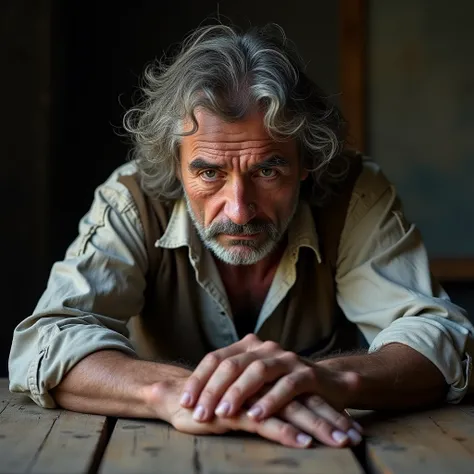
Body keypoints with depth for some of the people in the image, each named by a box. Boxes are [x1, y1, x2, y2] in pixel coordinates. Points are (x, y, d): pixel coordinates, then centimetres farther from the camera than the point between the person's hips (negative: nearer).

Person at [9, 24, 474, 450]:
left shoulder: (356, 197, -16)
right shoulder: (132, 201, -17)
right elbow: (42, 347, -26)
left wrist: (328, 377, -43)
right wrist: (177, 392, -45)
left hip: (323, 452, 1)